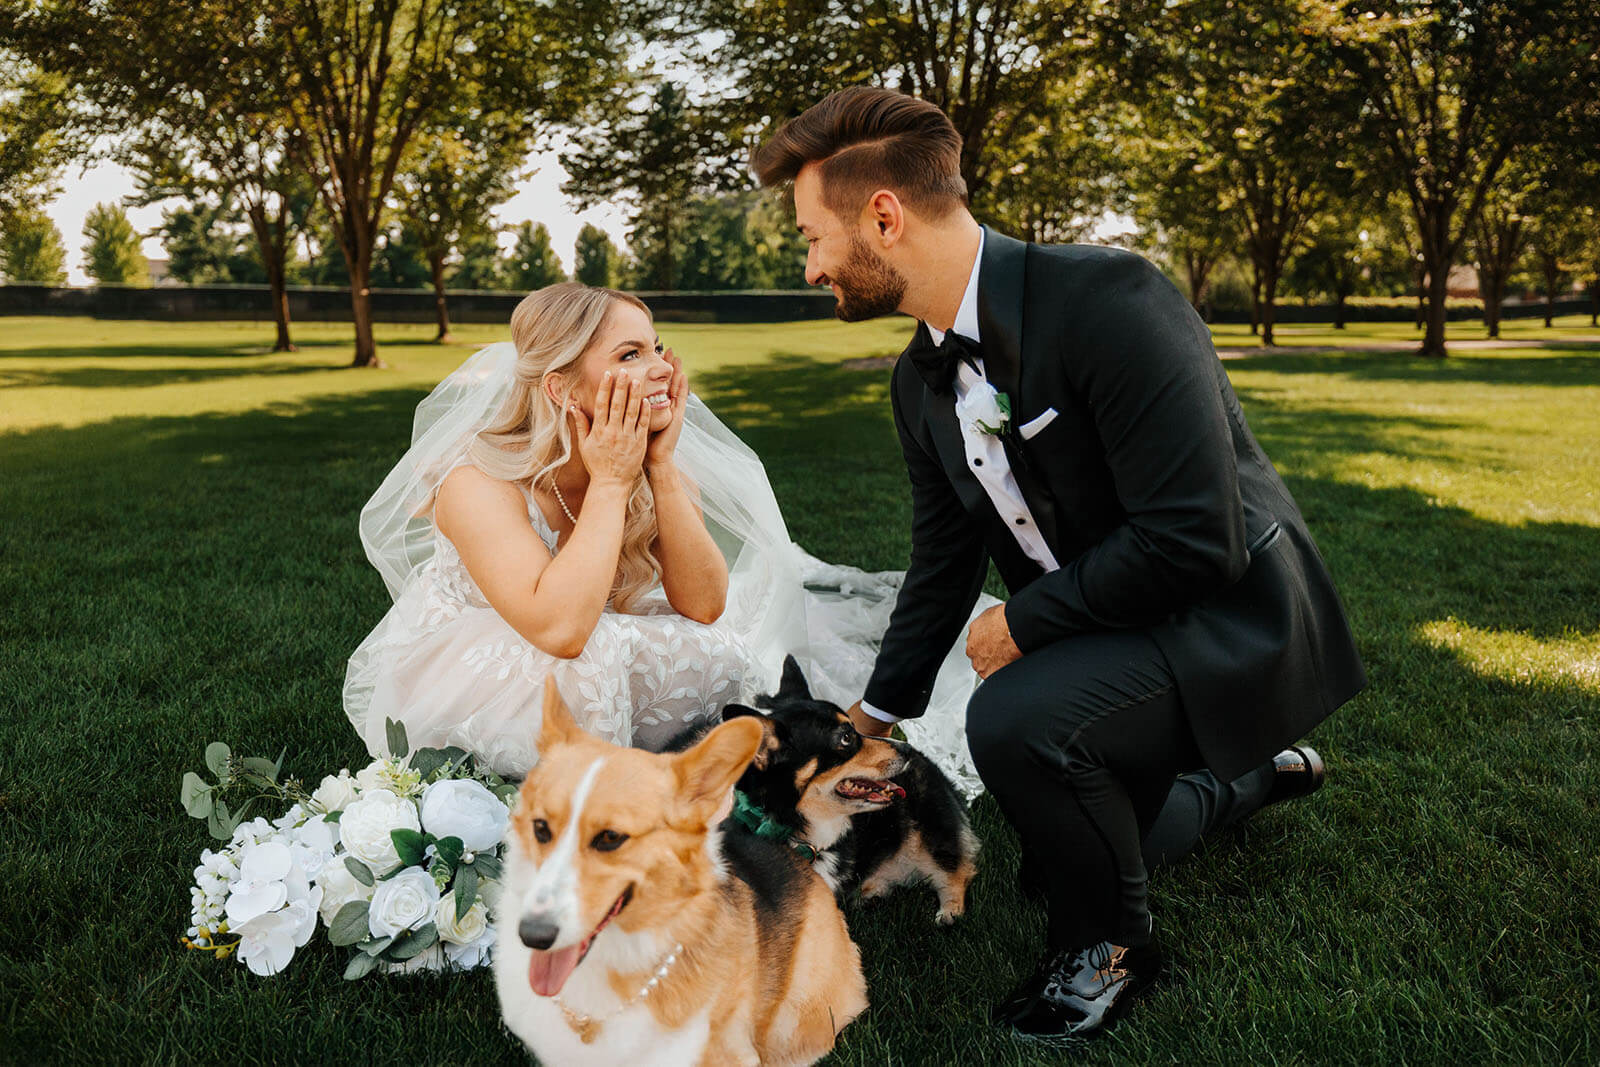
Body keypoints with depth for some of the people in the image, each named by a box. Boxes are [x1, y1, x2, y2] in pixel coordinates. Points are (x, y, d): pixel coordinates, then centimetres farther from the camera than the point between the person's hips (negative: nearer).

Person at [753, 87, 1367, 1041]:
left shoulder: (1108, 299, -28)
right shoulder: (921, 379, -1)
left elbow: (1193, 539, -32)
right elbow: (944, 564, 9)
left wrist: (1023, 621, -20)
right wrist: (876, 715, 14)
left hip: (1233, 619, -8)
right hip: (1100, 636, 9)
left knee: (1016, 716, -34)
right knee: (1058, 863, 23)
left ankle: (1111, 940, -4)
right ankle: (1252, 774, 45)